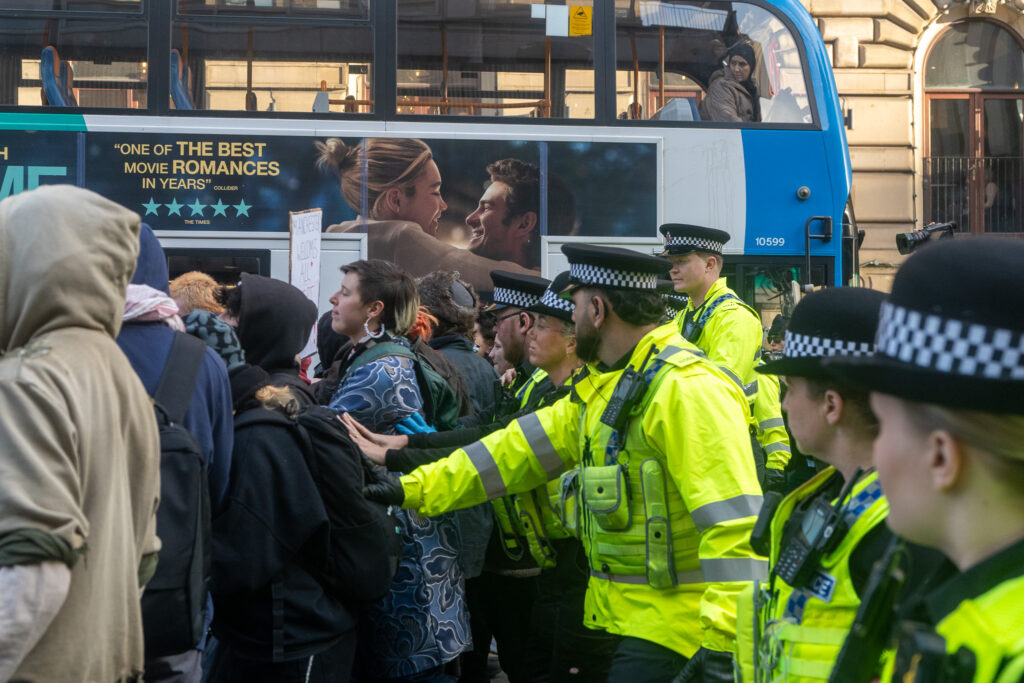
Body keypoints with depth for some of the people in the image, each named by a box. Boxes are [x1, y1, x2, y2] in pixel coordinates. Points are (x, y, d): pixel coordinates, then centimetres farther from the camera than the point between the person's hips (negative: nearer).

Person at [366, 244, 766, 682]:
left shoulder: (684, 388, -20)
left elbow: (734, 521, -25)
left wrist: (722, 644, -29)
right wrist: (415, 487, 11)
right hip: (625, 615, 10)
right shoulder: (603, 386, 13)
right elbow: (522, 448, 15)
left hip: (671, 627, -10)